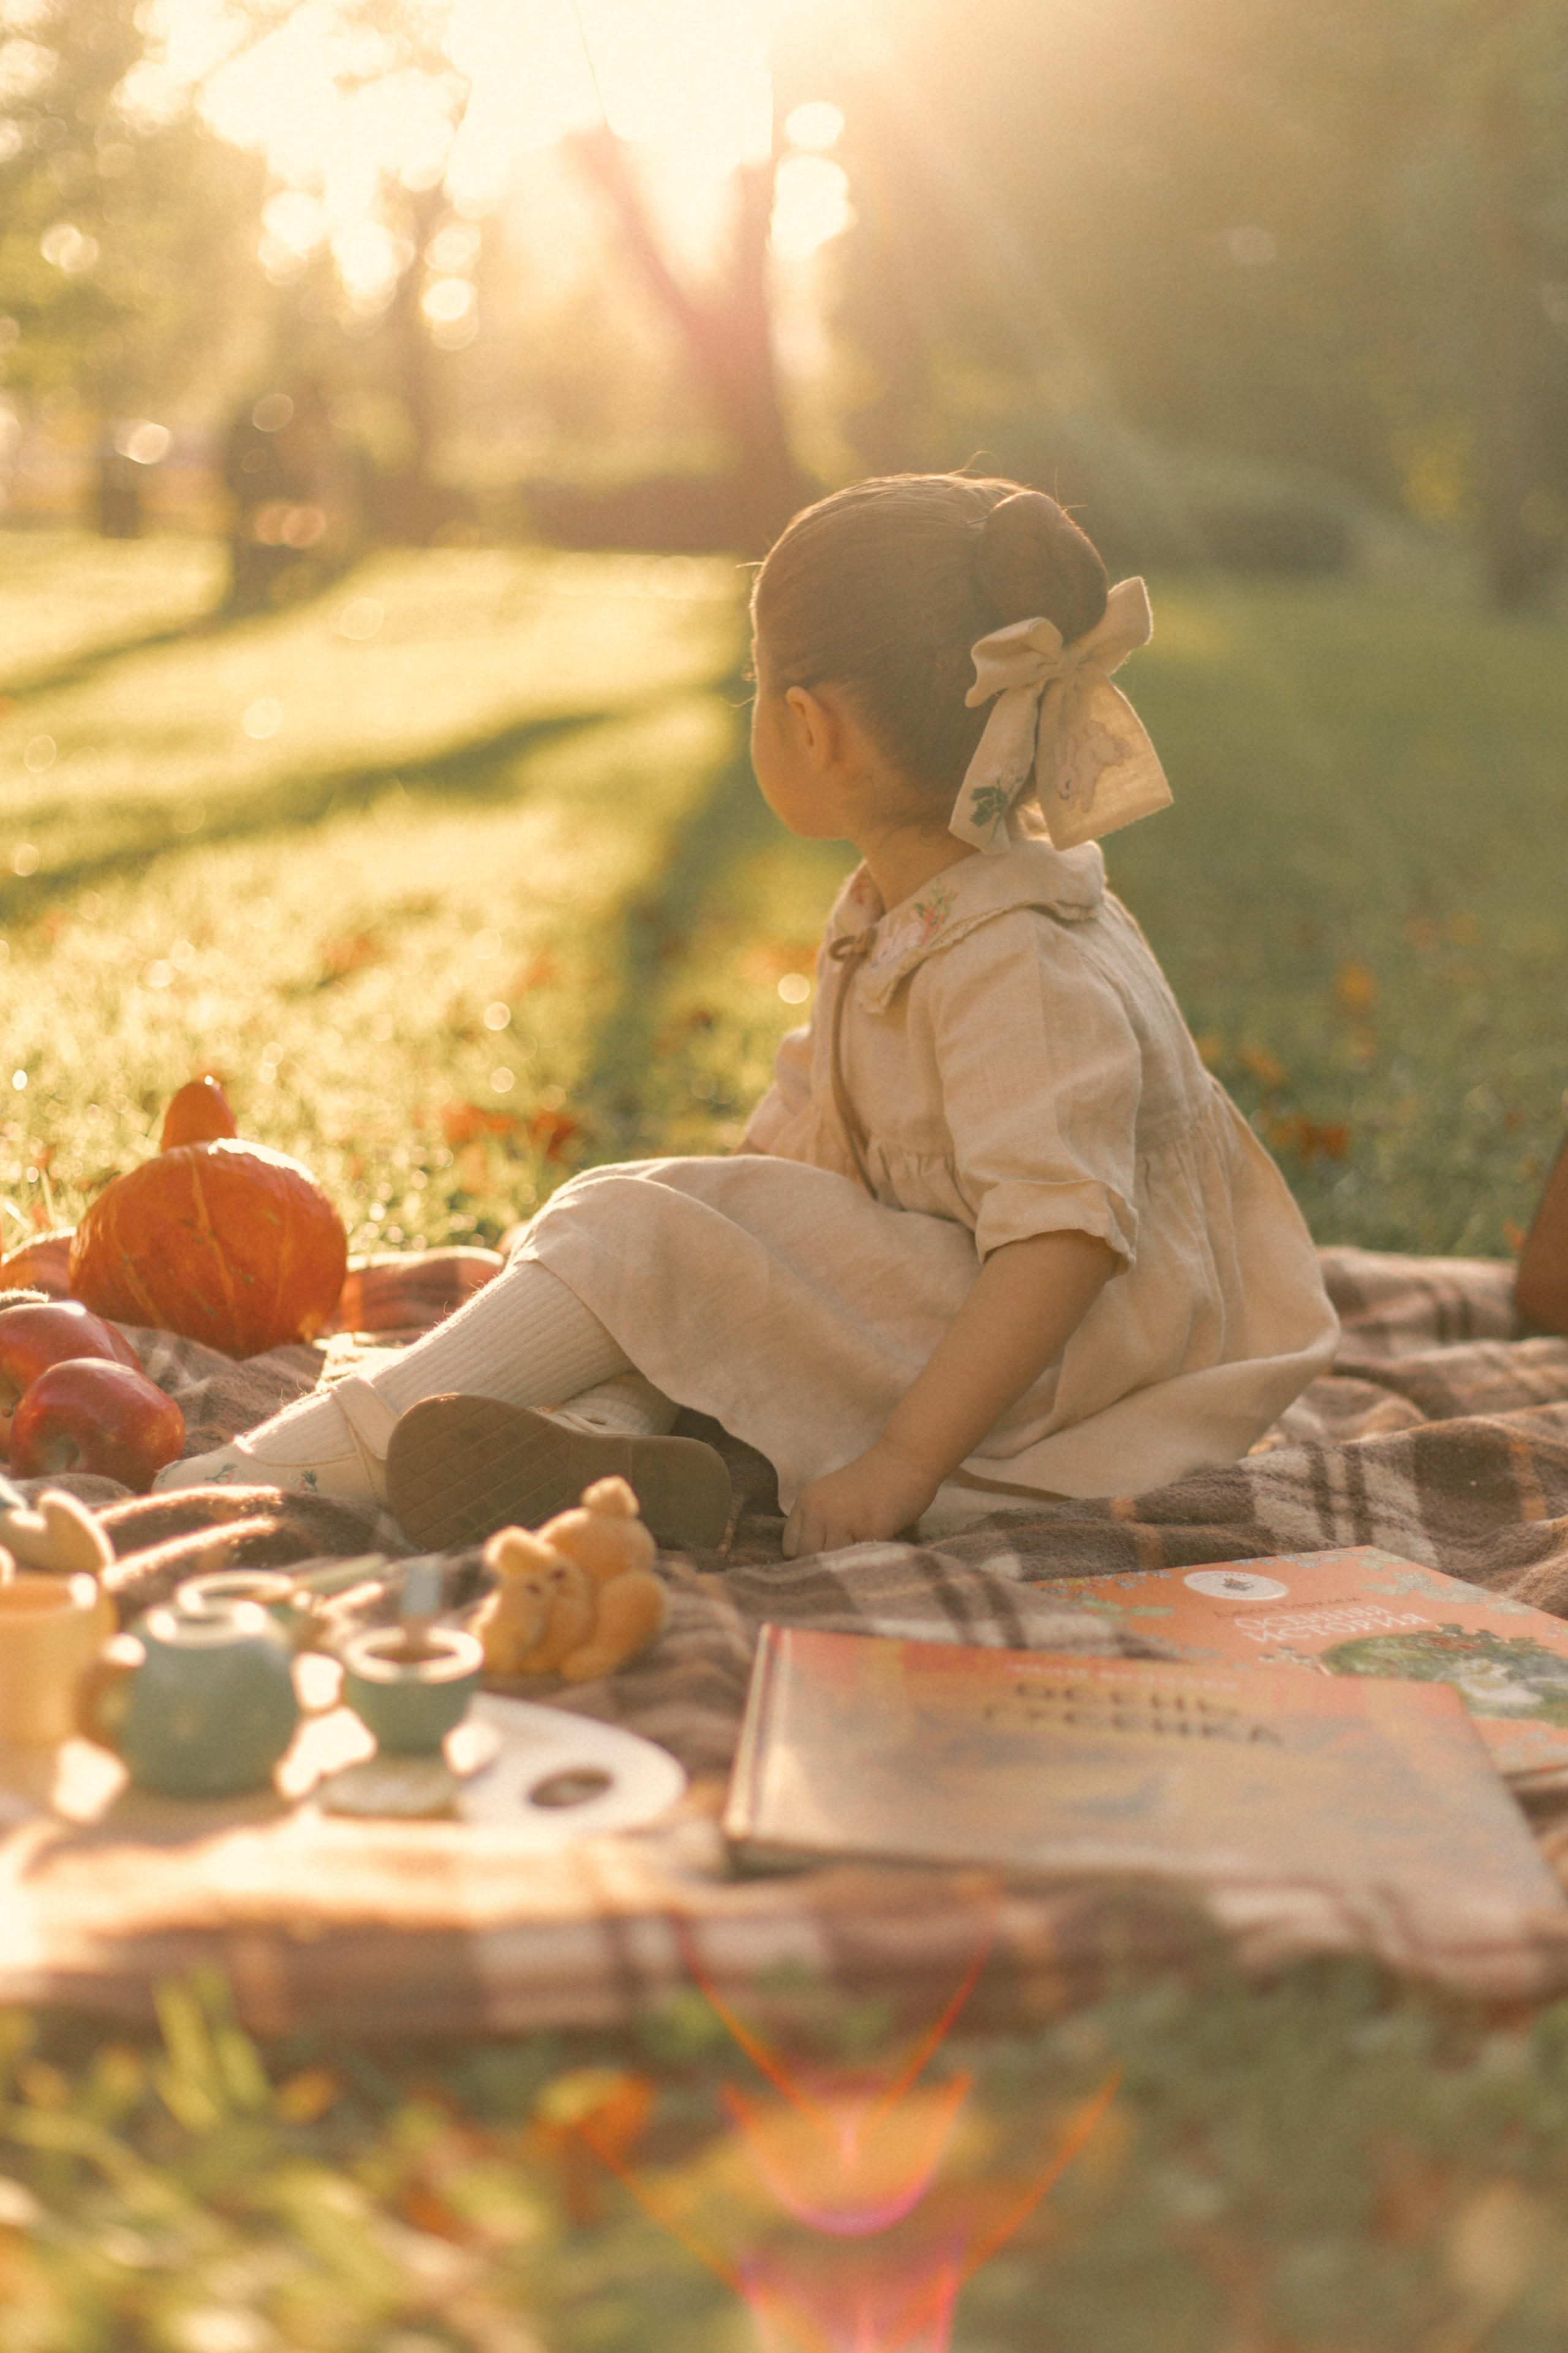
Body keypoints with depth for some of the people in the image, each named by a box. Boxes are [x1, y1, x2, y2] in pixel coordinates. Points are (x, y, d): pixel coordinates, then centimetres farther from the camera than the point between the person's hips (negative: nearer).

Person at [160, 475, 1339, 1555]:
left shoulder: (1019, 964, -24)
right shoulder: (898, 917, 9)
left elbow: (1064, 1241, -32)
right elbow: (806, 1132, 17)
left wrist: (901, 1465, -33)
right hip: (913, 1295, 10)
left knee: (634, 1234, -19)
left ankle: (321, 1455, -15)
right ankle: (602, 1444, -34)